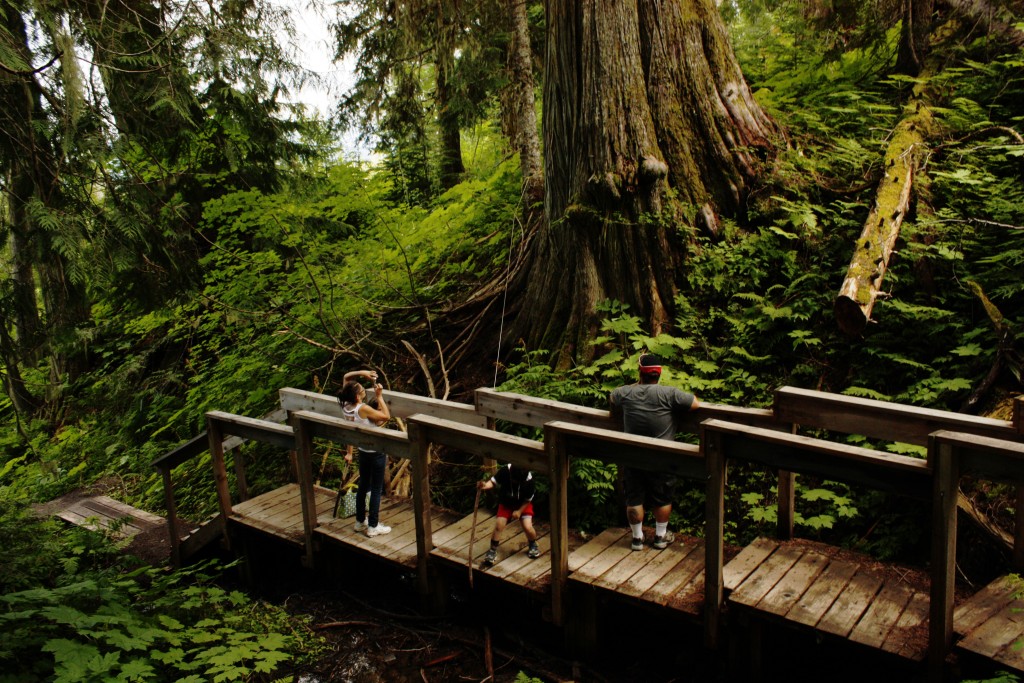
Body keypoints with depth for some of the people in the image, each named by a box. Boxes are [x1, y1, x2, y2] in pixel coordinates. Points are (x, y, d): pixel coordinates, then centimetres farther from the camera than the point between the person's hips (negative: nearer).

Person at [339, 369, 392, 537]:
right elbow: (386, 416, -19)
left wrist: (361, 372, -5)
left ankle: (360, 521, 34)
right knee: (376, 489, 6)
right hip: (376, 453, -7)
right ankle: (373, 527, 15)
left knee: (363, 485, 21)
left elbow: (346, 377, 4)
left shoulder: (345, 406, -8)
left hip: (363, 452, 7)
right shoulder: (363, 409, -29)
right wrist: (379, 396, -18)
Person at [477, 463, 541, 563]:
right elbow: (493, 481, -27)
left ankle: (533, 545, 18)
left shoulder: (529, 480, -32)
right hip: (506, 503, 1)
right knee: (499, 525, -12)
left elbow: (528, 499, -17)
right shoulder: (505, 471, -32)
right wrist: (486, 486, -48)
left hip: (523, 504, -1)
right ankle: (493, 550, 9)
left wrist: (519, 511, -19)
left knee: (528, 527, -14)